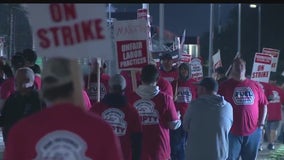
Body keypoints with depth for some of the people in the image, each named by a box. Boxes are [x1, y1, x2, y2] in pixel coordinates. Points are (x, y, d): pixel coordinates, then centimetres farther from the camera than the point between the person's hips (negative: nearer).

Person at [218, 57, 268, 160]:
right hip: (232, 132, -3)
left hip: (253, 131, 3)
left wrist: (261, 124, 4)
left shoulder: (255, 85, 8)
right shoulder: (225, 85, 0)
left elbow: (263, 105, 13)